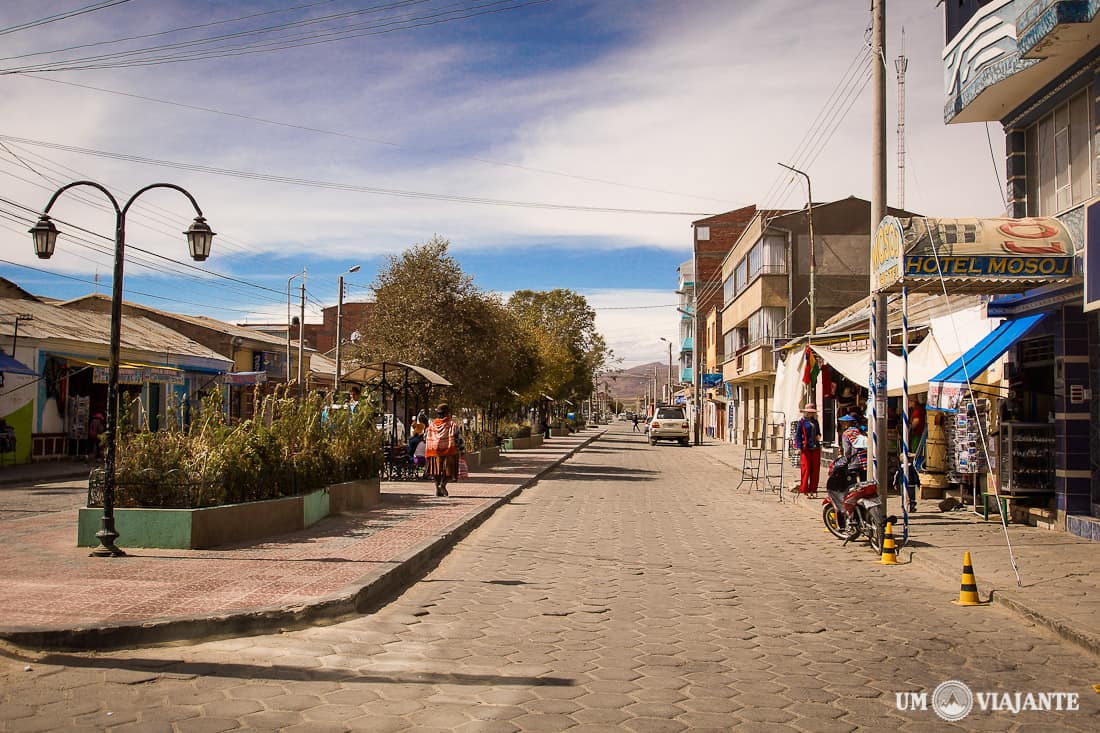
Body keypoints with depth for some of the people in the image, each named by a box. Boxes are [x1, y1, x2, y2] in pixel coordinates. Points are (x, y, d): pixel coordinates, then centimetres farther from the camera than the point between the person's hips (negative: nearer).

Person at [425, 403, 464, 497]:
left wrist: (427, 453, 17)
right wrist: (462, 450, -1)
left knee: (437, 471, 12)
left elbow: (427, 440, 11)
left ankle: (438, 489, 8)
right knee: (449, 470, 1)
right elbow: (458, 438, -6)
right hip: (449, 451, -4)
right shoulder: (452, 424, -2)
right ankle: (443, 483, -23)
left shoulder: (432, 425, 10)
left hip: (435, 451, 4)